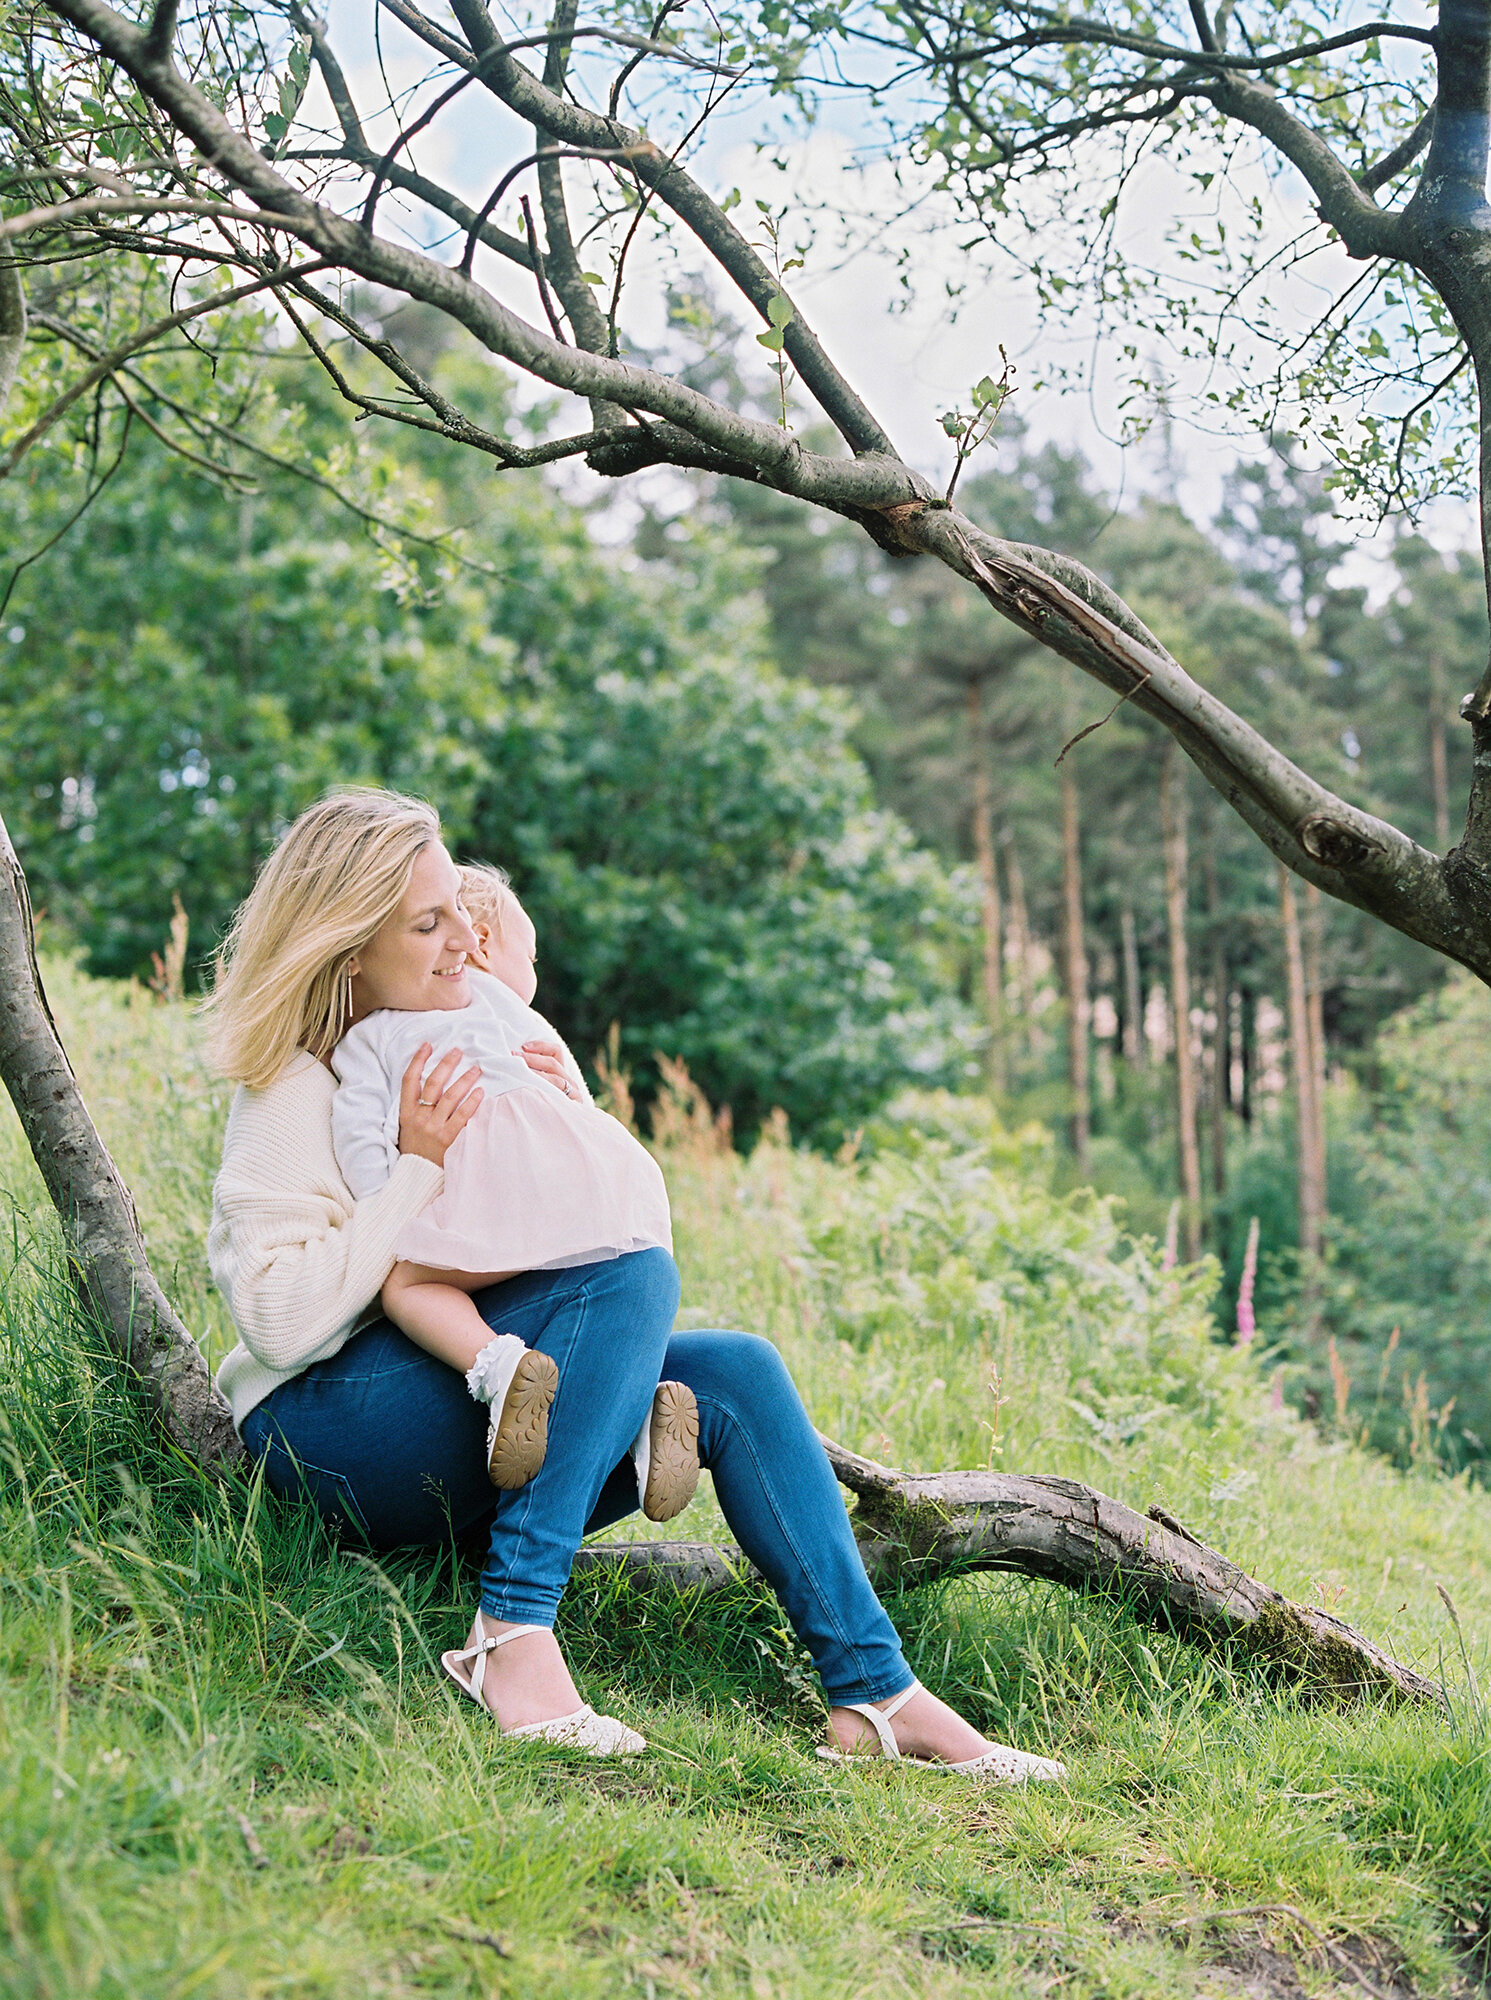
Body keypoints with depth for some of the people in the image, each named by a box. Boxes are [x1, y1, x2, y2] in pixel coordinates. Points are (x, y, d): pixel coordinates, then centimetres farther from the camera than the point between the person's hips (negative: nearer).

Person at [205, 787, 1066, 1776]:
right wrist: (417, 1166, -21)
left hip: (477, 1418, 8)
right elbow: (279, 1321, -22)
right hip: (327, 1420, -7)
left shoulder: (450, 1044, 14)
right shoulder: (292, 1093, -10)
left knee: (736, 1373, -13)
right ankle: (511, 1630, -31)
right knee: (635, 1275, -26)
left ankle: (875, 1691, -15)